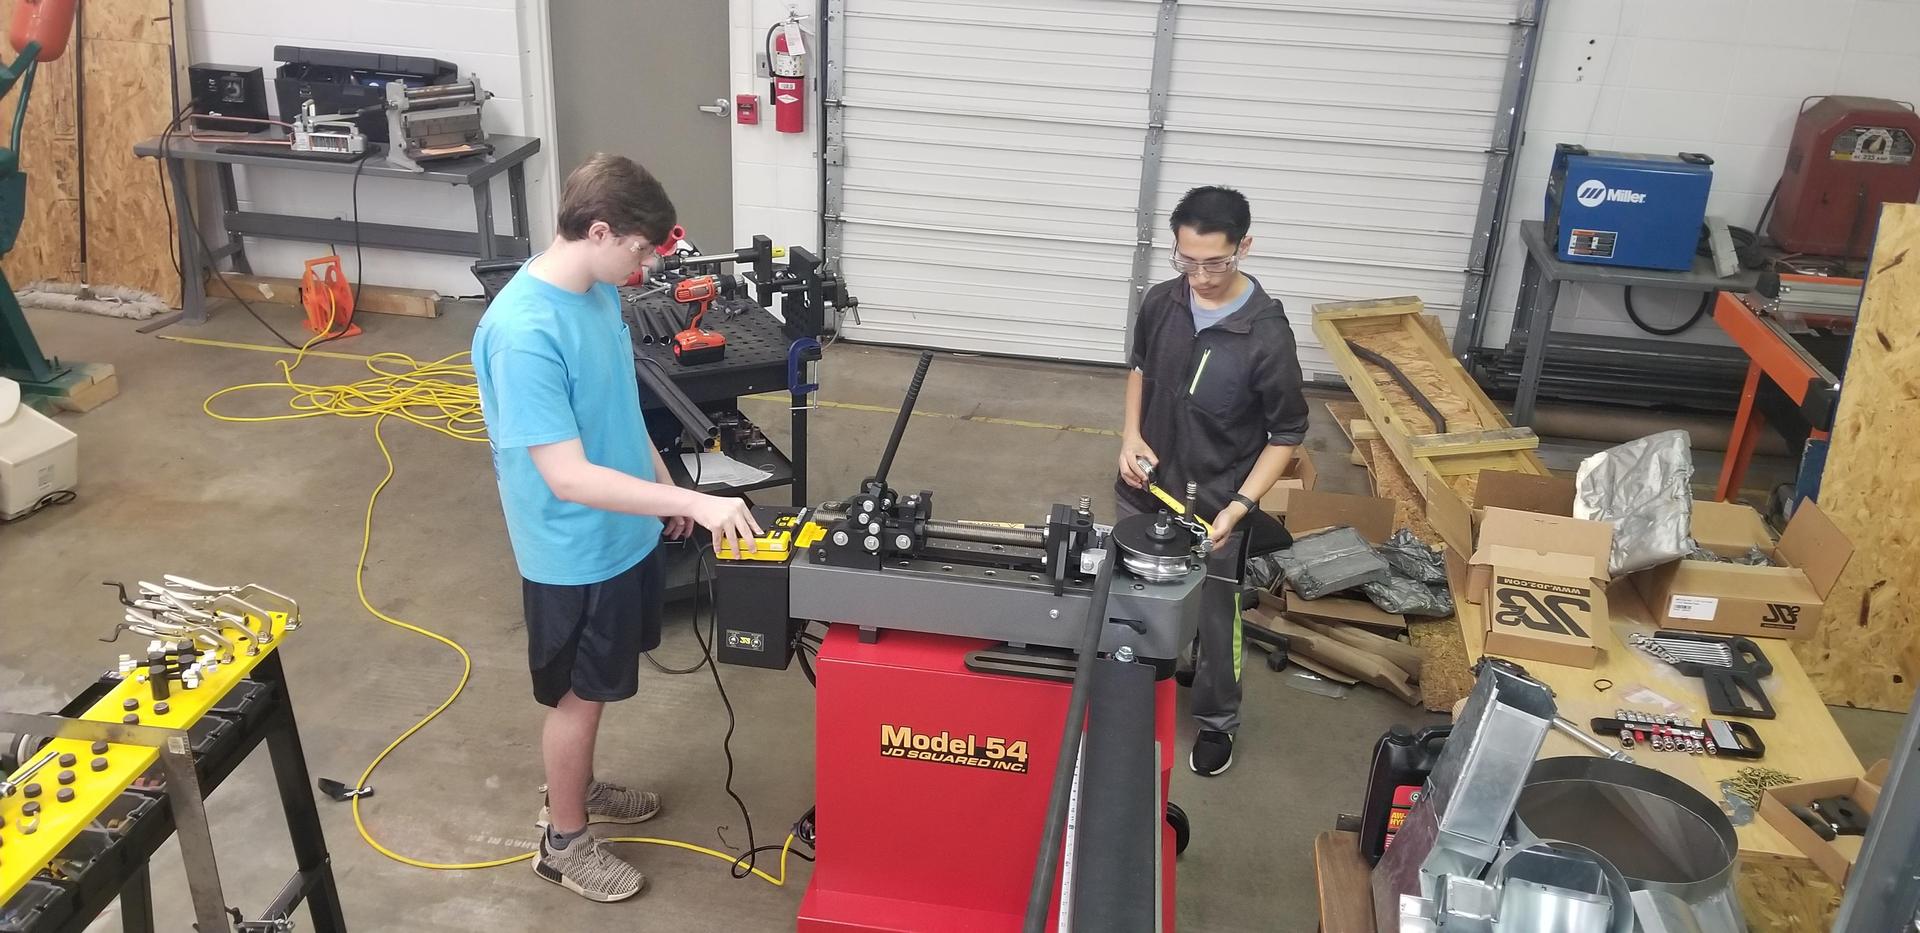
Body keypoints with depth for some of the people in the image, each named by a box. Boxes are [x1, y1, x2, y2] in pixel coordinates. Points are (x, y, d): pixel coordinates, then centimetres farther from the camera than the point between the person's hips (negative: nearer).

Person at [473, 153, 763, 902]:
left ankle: (578, 787, 49)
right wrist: (695, 502, -34)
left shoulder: (598, 293, -3)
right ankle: (564, 839, 33)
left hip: (622, 533, 8)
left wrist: (661, 482, 16)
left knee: (596, 686, 25)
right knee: (579, 693, 11)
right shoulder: (523, 332, -31)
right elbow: (568, 478, -33)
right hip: (575, 551, -8)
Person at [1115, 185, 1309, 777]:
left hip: (1212, 506, -4)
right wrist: (1131, 434, -5)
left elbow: (1287, 435, -13)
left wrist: (1239, 505, -23)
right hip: (1144, 489, 5)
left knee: (1212, 621, 14)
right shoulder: (1161, 302, -8)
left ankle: (1217, 721, 37)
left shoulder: (1267, 336, -23)